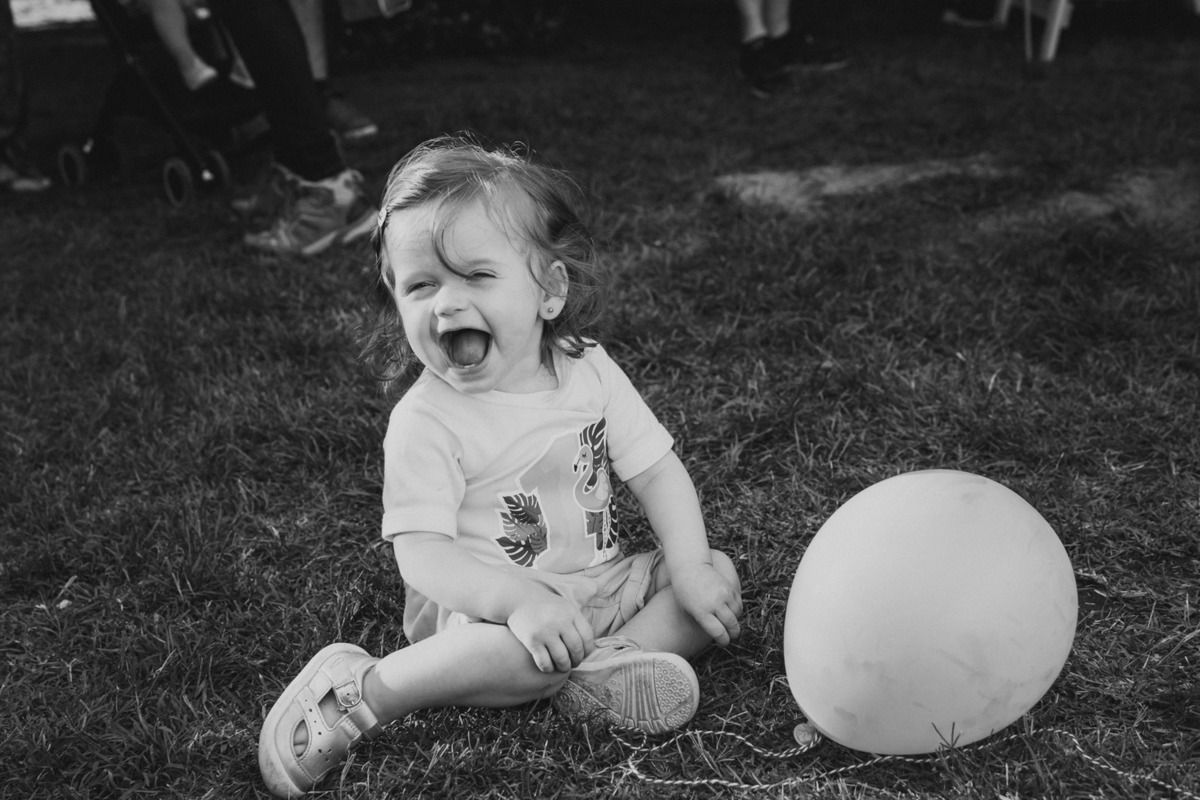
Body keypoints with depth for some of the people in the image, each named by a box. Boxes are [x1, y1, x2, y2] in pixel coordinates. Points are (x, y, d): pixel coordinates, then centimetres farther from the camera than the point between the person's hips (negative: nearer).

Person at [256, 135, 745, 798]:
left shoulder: (589, 371, -5)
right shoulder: (425, 422, -18)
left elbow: (657, 470, -1)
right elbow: (421, 551, -22)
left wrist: (690, 568, -13)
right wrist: (520, 599, -36)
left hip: (603, 580, 6)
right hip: (484, 604, -6)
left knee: (720, 576, -3)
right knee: (531, 654, -35)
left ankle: (596, 669, -19)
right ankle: (356, 692, -20)